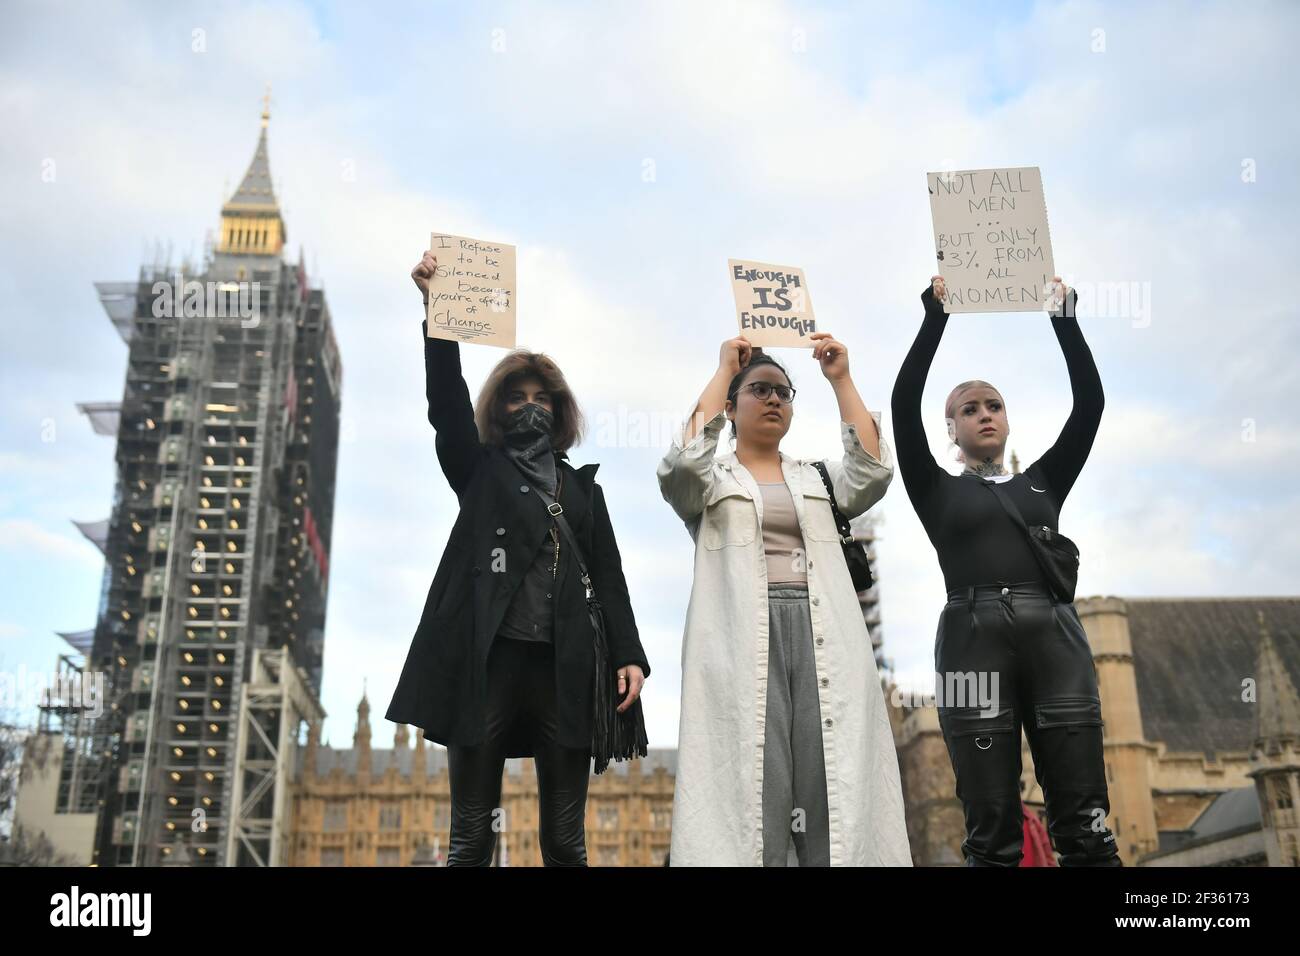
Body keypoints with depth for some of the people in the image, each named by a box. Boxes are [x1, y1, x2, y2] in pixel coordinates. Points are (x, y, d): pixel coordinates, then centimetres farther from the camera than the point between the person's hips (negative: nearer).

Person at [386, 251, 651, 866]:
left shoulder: (583, 487, 20)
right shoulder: (480, 470, 15)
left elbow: (608, 575, 12)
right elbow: (446, 402, -1)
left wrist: (629, 655, -1)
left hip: (565, 667, 2)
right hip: (487, 660, -2)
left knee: (565, 842, 2)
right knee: (471, 839, -2)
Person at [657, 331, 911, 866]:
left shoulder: (817, 478, 23)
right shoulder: (710, 480, 14)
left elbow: (873, 472, 3)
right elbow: (683, 461, -9)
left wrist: (841, 380, 6)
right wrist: (723, 372, 0)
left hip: (821, 639, 3)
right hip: (743, 640, -3)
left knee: (835, 789, -5)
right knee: (753, 790, -9)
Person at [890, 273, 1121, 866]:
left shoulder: (1043, 482, 23)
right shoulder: (937, 491, 16)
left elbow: (1090, 403, 13)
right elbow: (904, 405, 3)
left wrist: (1064, 317, 7)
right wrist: (936, 316, 0)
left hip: (1054, 641, 2)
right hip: (974, 642, -2)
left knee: (1084, 826, -4)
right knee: (992, 835, -6)